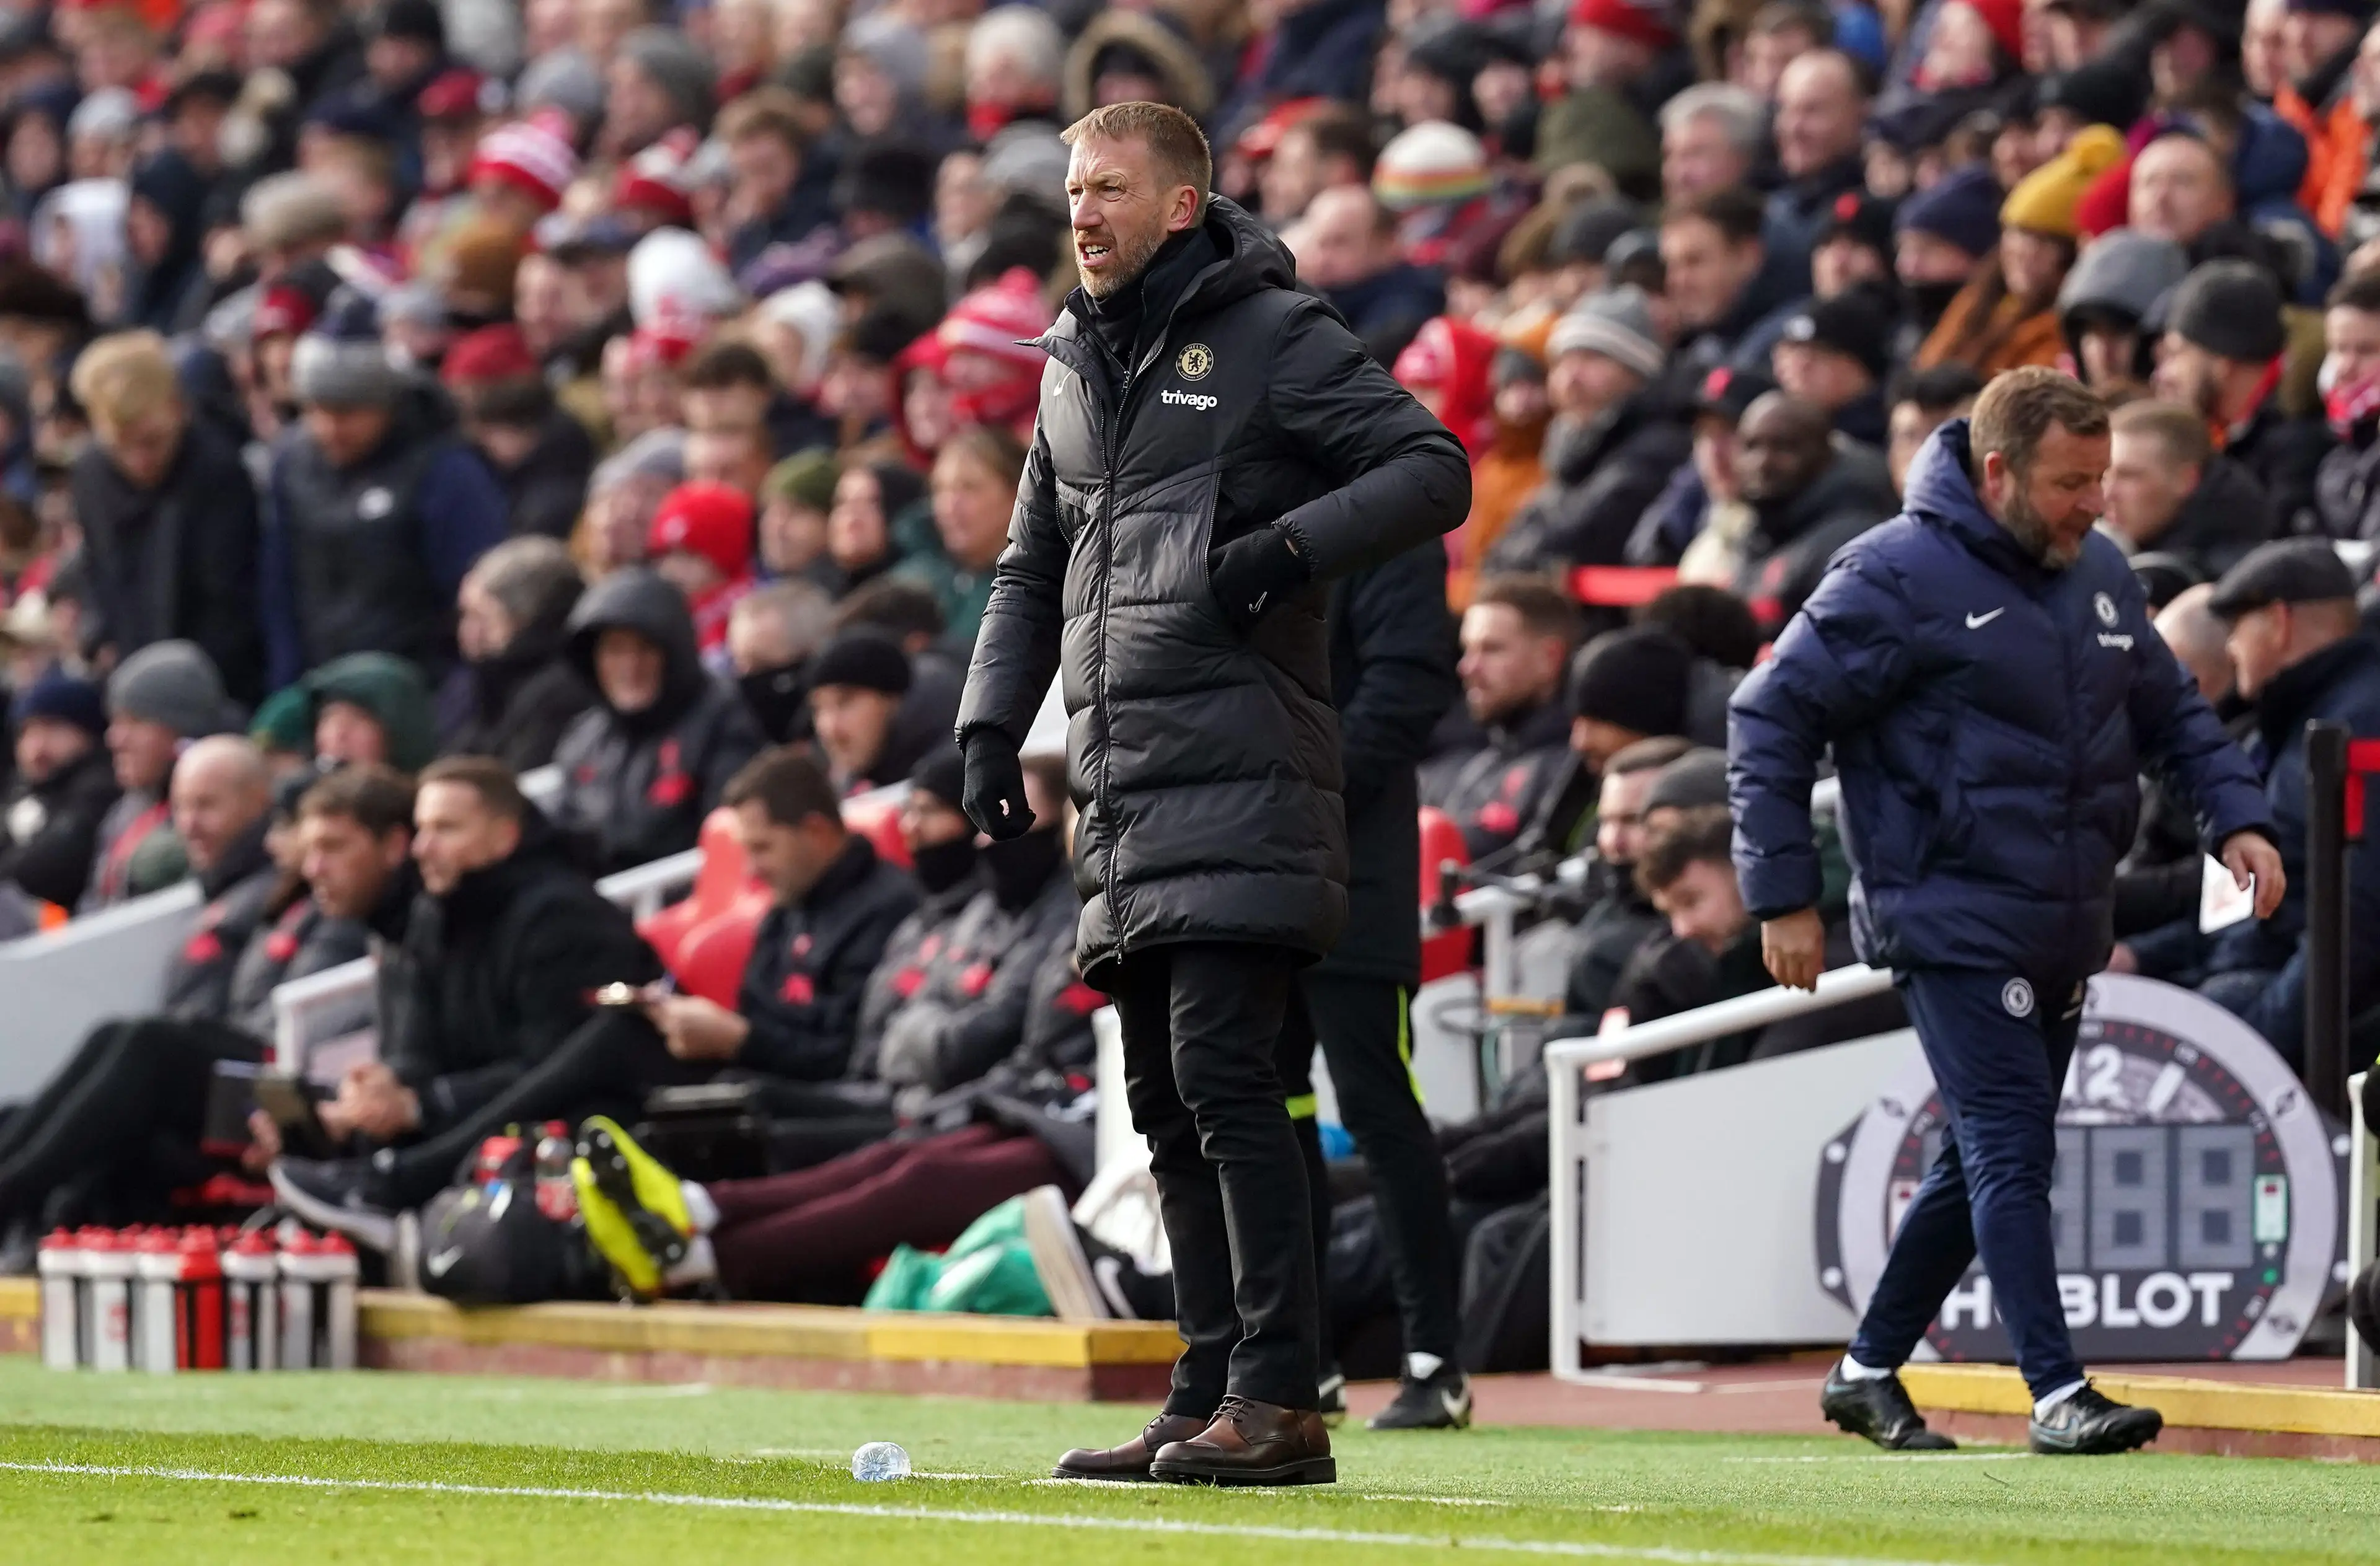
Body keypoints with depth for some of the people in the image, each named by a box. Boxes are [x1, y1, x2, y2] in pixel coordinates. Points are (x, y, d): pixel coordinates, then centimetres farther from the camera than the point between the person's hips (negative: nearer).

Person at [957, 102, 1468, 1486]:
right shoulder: (1075, 368, 20)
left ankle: (1279, 1400, -16)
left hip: (1243, 778, -8)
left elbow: (1435, 471, -6)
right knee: (1168, 1104, 8)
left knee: (1222, 1075, -15)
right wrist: (993, 721, 15)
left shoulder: (1275, 338, -2)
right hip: (1122, 789, 8)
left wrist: (1292, 545, -18)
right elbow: (1034, 569, 27)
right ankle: (1210, 1397, 12)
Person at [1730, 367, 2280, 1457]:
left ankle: (1871, 1369, 25)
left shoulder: (2099, 573, 11)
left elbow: (2171, 710, 21)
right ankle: (2056, 1390, -15)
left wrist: (2235, 816, 3)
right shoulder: (1899, 576, -11)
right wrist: (1783, 896, -11)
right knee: (2011, 1153, -14)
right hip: (1953, 926, -8)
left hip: (2063, 935, 8)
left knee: (1988, 1163, 12)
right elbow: (1773, 718, -8)